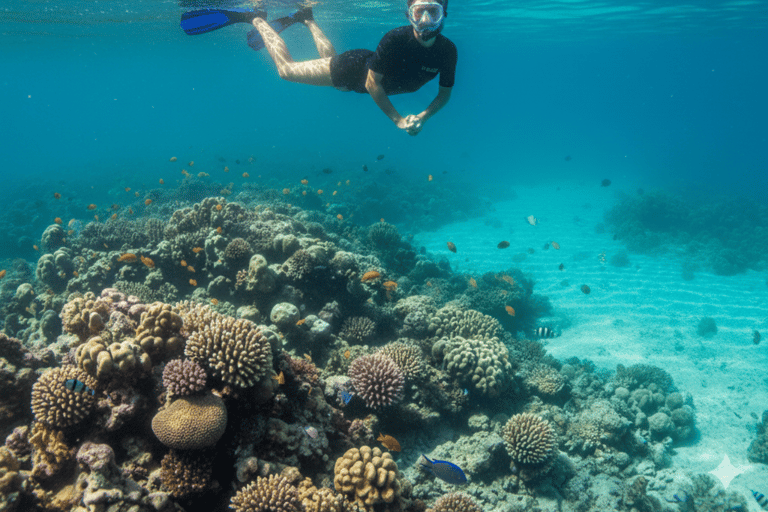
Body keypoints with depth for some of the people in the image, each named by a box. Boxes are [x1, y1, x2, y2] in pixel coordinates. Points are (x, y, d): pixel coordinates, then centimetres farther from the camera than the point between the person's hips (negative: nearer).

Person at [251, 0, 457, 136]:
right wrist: (397, 119, -30)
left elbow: (445, 93, -11)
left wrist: (423, 117, -27)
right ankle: (258, 21, 27)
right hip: (355, 68, -5)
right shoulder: (395, 39, -39)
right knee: (286, 69, 6)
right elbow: (372, 83, -30)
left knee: (331, 59, 35)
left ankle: (308, 20, 55)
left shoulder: (447, 50, -26)